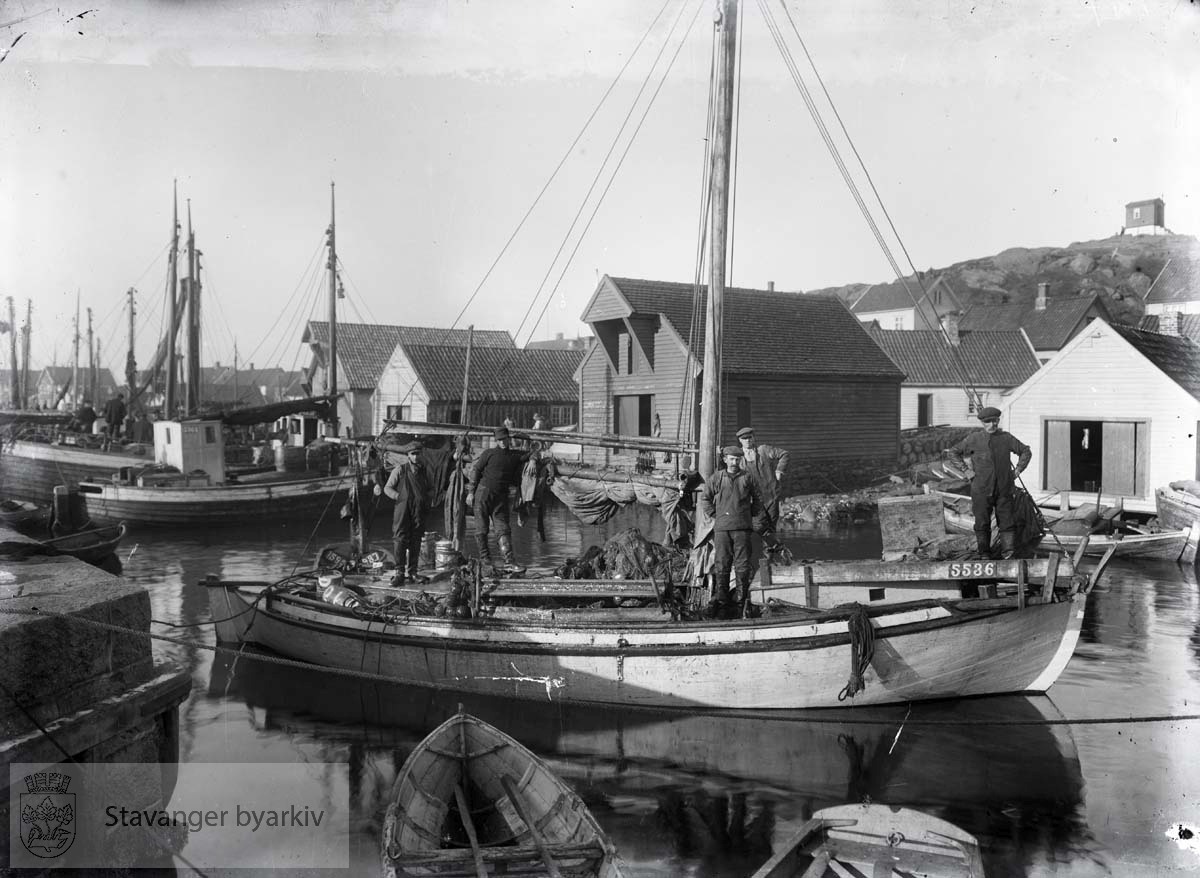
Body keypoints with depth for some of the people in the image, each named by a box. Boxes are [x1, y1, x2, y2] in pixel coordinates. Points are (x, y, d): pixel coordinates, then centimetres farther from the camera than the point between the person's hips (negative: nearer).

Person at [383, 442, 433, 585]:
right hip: (402, 510, -3)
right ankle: (399, 573, -8)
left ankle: (413, 572, 13)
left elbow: (430, 489, 27)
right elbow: (387, 488, 4)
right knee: (400, 540, -9)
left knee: (415, 542, 5)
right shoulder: (400, 469, 2)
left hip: (419, 512, 3)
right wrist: (399, 497, -8)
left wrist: (428, 500, 9)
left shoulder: (424, 471, 13)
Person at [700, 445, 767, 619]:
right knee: (721, 566, 0)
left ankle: (743, 600, 7)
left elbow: (758, 498, 19)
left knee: (742, 565, 0)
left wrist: (754, 516, 13)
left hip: (742, 528, 0)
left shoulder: (747, 478, 7)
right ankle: (722, 602, 4)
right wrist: (714, 516, 5)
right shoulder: (716, 478, 5)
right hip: (721, 528, 0)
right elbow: (704, 498, 11)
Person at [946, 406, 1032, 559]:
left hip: (1004, 490, 2)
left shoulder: (1006, 438, 5)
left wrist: (1018, 470, 9)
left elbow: (1025, 451, 20)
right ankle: (985, 555, 13)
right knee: (982, 523, 3)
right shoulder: (974, 439, -2)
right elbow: (952, 452, 5)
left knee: (1007, 522, -1)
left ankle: (1008, 552, 1)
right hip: (981, 491, -1)